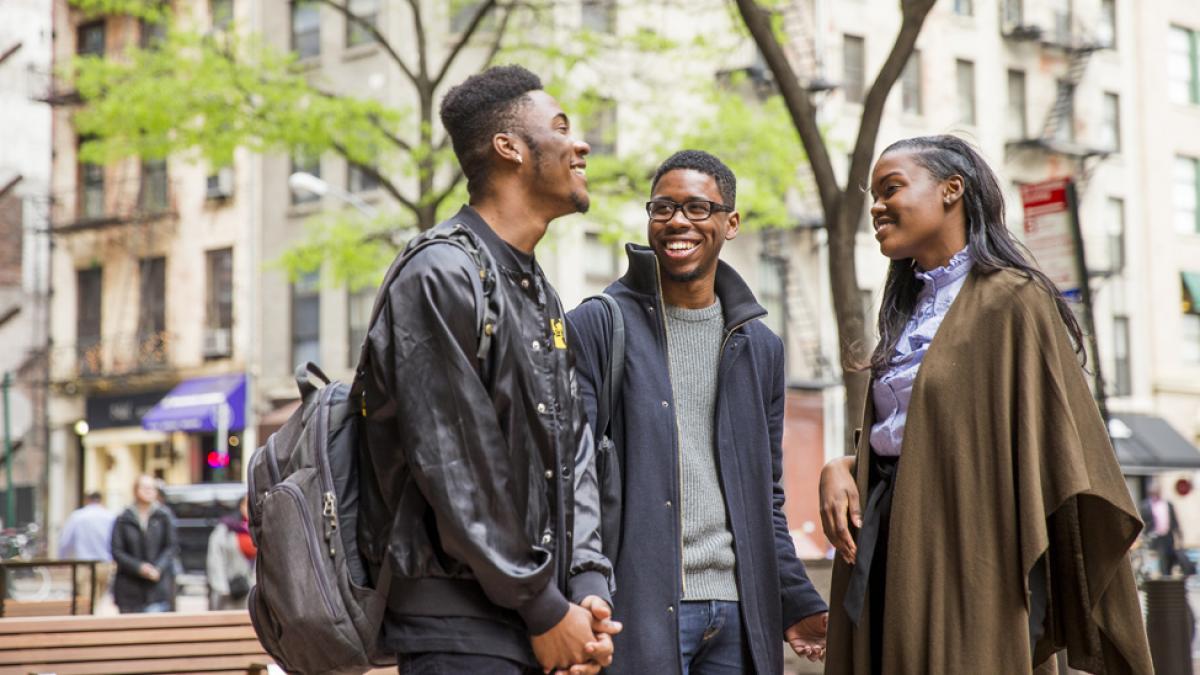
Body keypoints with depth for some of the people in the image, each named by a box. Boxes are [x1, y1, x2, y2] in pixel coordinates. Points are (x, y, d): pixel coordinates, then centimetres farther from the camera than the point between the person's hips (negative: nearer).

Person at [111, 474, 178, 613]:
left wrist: (159, 568, -13)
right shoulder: (123, 520, 3)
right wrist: (139, 567, -14)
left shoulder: (164, 517, 4)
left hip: (158, 584, -1)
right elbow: (117, 551, -1)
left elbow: (172, 546, 2)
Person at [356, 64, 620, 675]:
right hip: (459, 625, -8)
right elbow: (455, 472, -17)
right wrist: (544, 609, -13)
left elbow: (573, 451, 13)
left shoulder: (541, 297, 18)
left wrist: (589, 589, 0)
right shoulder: (442, 276, -12)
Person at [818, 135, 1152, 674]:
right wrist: (840, 468, 0)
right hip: (890, 555, 7)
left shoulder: (1012, 301, -6)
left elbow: (1057, 441, -11)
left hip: (966, 558, -7)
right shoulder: (908, 312, 18)